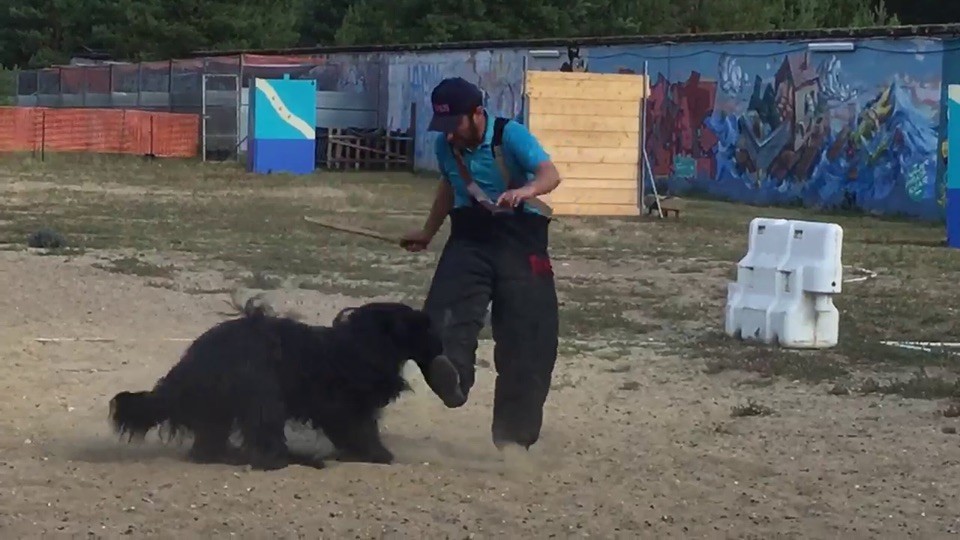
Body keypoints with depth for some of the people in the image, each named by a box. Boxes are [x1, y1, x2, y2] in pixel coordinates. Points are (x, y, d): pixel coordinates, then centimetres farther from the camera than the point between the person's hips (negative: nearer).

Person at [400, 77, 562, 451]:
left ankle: (514, 436, 5)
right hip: (470, 236, 4)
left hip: (519, 240, -4)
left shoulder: (510, 135, -17)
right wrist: (428, 232, 31)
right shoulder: (446, 146, 1)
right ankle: (450, 376, -50)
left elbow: (550, 173, -33)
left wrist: (526, 191, -55)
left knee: (525, 337, -4)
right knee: (446, 308, -26)